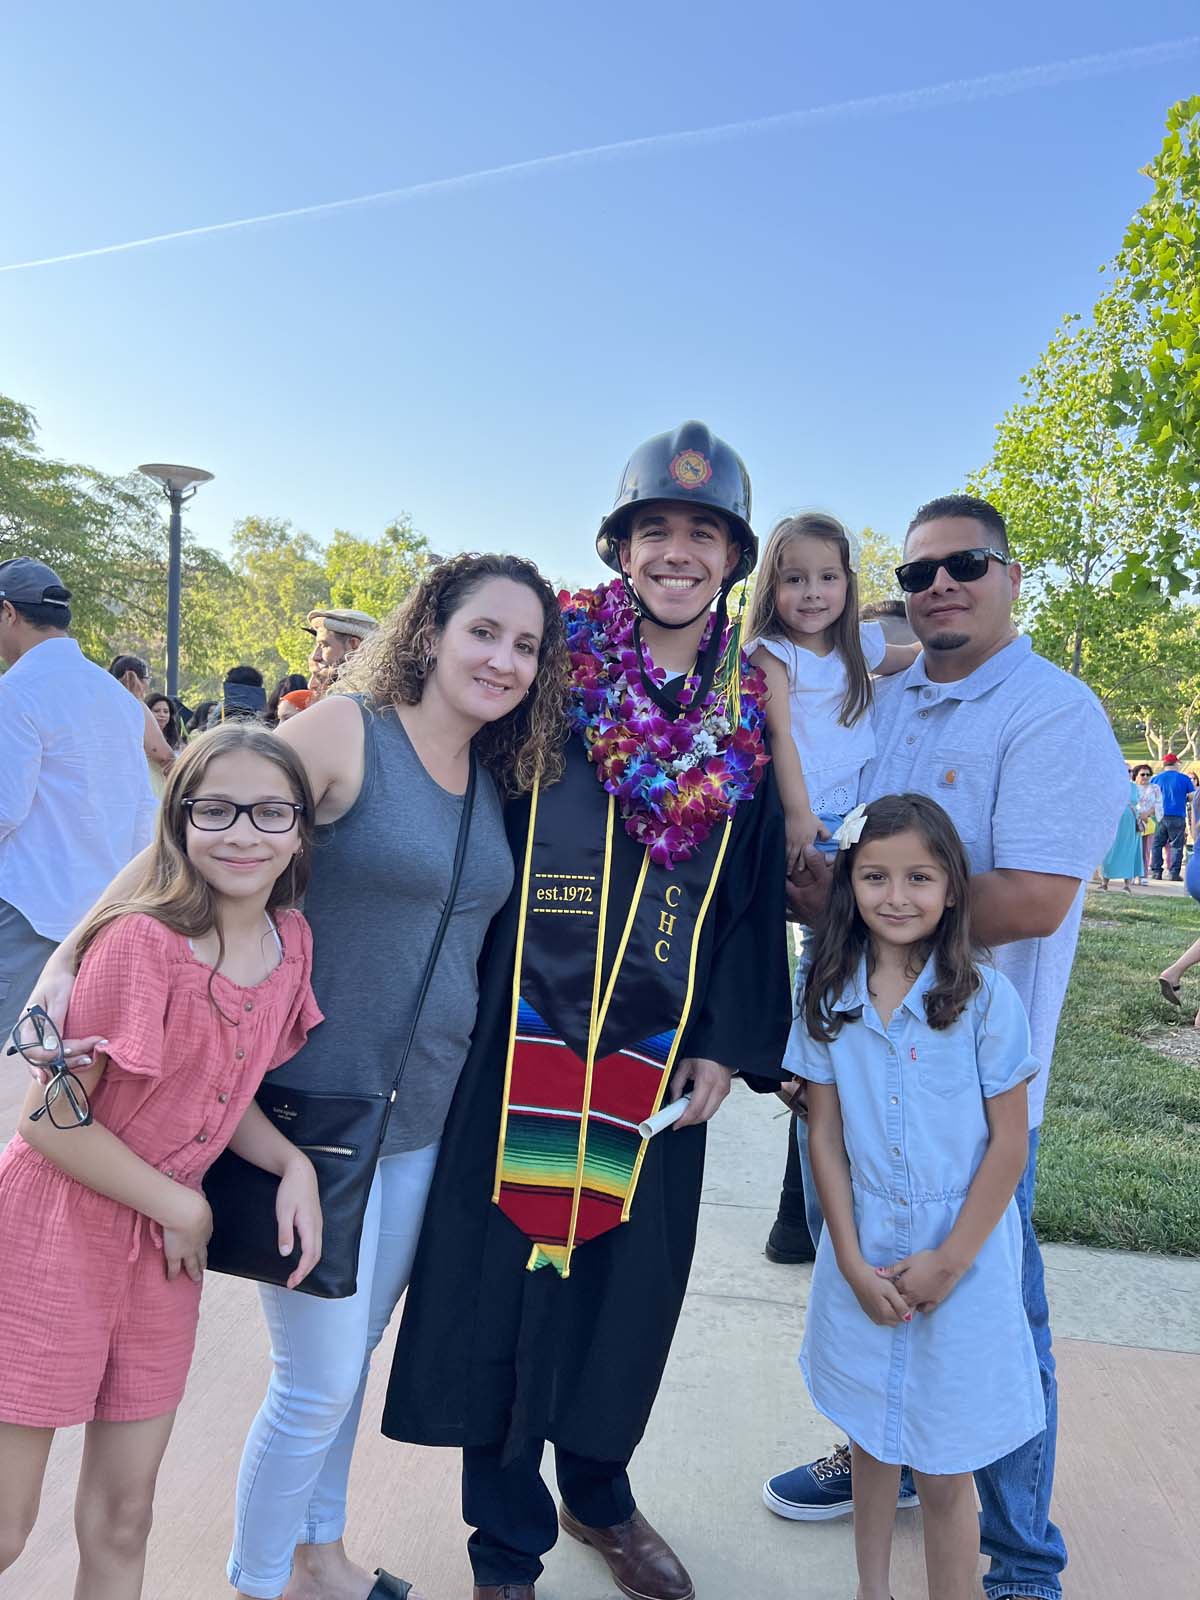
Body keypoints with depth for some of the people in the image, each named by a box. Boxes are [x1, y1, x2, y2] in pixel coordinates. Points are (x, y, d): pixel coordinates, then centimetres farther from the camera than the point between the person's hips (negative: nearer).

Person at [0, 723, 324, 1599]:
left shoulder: (290, 940, -3)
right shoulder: (142, 941, -23)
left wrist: (295, 1165, -8)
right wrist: (182, 1207, -12)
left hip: (165, 1246, 6)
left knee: (122, 1521, 17)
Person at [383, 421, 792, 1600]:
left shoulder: (749, 714, 4)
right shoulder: (550, 666, -4)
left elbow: (759, 893, 5)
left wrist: (728, 1046, 1)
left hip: (660, 1046, 3)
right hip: (524, 1027, -2)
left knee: (625, 1272, 15)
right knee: (507, 1270, 6)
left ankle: (597, 1493, 43)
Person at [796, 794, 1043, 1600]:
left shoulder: (986, 998, -12)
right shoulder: (830, 999, -4)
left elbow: (1010, 1143, -8)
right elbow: (826, 1135, 0)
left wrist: (948, 1261, -10)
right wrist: (853, 1261, -6)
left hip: (963, 1258, -3)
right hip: (863, 1255, 3)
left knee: (946, 1470, 8)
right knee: (871, 1438, 19)